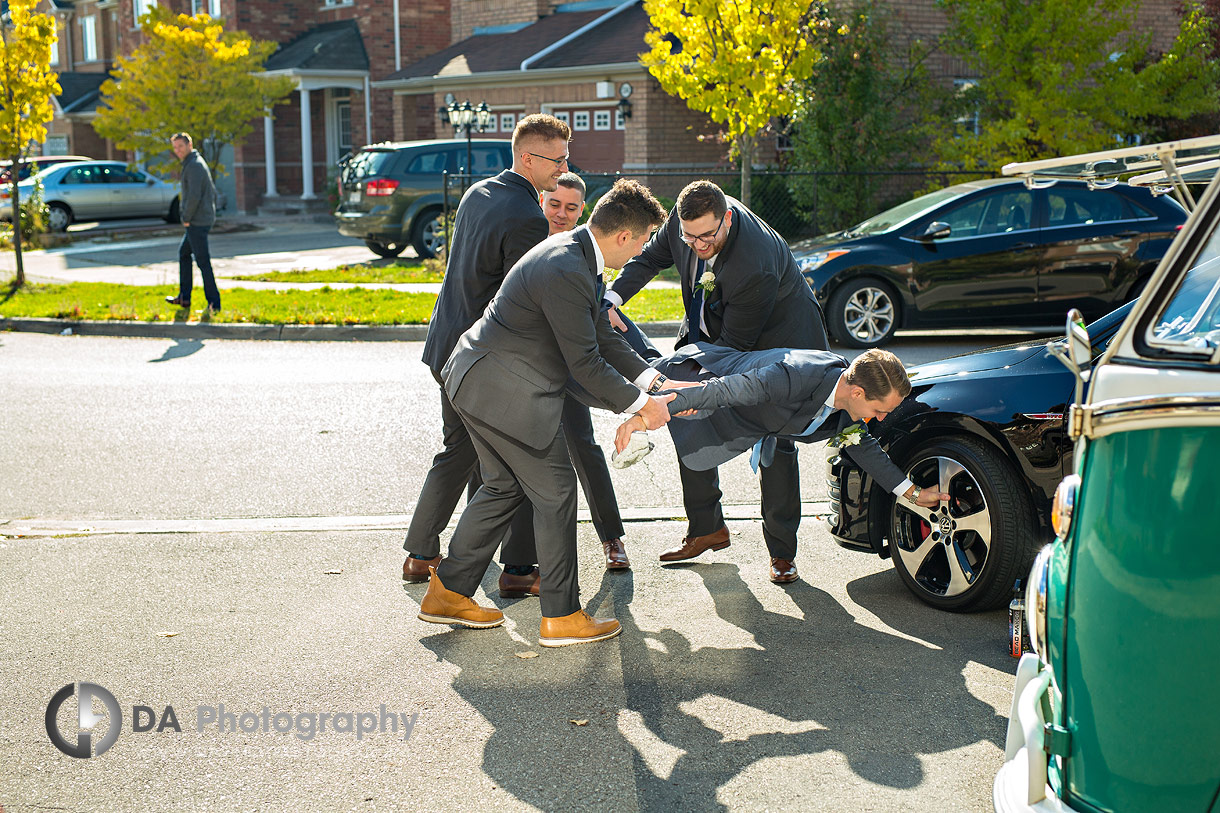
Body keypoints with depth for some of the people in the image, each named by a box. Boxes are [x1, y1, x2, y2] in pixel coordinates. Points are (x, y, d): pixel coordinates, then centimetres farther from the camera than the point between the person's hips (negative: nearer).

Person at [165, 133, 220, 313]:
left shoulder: (193, 166, -16)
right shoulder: (196, 163, 17)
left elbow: (194, 196, -24)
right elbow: (213, 191, 22)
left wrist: (187, 218, -13)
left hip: (197, 222, -11)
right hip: (202, 220, 11)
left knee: (203, 261, -7)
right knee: (183, 253, 20)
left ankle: (214, 302, -5)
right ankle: (184, 297, 25)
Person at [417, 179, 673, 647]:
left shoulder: (575, 253, 8)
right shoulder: (565, 273, -25)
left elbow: (602, 336, 15)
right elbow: (585, 363, -20)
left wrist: (654, 381, 11)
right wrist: (641, 405, -10)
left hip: (477, 381, 10)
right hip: (504, 393, -10)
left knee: (504, 486, 19)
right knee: (555, 492, 0)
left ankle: (448, 592, 27)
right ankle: (561, 616, 9)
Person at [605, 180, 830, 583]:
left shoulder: (756, 266, -40)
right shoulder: (686, 216, -20)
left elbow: (734, 344, -31)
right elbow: (651, 257, -3)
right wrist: (612, 298, -19)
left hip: (775, 337, -7)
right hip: (710, 331, 7)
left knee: (775, 444, -7)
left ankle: (781, 552, 7)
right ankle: (706, 528, 20)